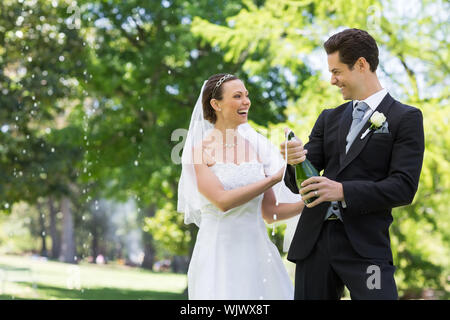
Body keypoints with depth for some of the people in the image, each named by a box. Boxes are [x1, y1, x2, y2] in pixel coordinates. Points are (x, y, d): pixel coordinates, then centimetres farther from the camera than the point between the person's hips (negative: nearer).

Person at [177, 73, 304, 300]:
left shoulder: (256, 147, 9)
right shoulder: (199, 151, -3)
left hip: (257, 251, 4)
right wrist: (275, 178, -15)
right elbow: (222, 201, -17)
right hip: (219, 253, -4)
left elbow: (269, 213, 10)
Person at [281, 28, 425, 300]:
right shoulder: (329, 119, 17)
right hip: (314, 241, 5)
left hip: (365, 246, -5)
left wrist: (343, 191, -20)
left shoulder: (405, 118, 1)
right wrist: (295, 162, -12)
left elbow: (404, 187, -9)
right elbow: (298, 184, 12)